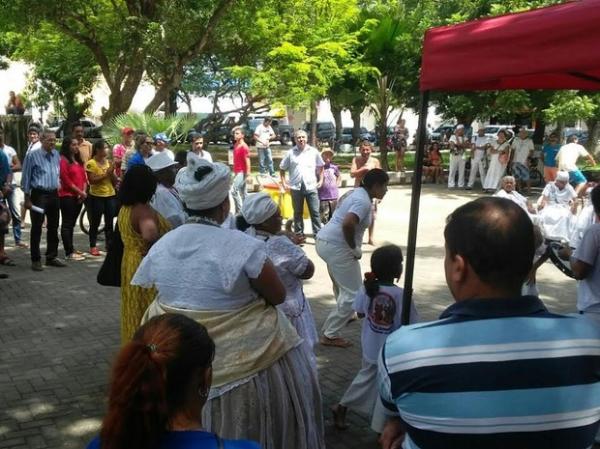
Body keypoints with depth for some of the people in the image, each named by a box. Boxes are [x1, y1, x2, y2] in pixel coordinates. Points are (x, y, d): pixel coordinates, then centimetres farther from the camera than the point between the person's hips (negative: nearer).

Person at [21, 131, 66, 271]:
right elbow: (26, 178, -7)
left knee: (53, 227, 13)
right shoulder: (32, 156, -9)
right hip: (39, 194, -6)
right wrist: (27, 198, -8)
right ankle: (36, 260, 6)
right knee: (37, 228, -1)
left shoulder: (56, 155, 7)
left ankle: (52, 257, 24)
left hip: (54, 194, 6)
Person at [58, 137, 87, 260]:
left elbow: (84, 177, 15)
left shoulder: (78, 160, 15)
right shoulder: (63, 160, -10)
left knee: (72, 224, 15)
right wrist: (80, 192, -12)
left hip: (79, 197, 8)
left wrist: (84, 192, -1)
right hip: (67, 196, -8)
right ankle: (69, 253, -6)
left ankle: (70, 248, 23)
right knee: (67, 224, -5)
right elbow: (66, 180, -15)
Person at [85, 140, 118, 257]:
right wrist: (106, 174, -19)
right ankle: (93, 246, 10)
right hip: (96, 197, -5)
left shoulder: (109, 162, 10)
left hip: (110, 195, 5)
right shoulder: (91, 163, -6)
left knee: (109, 223, 8)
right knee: (95, 223, 2)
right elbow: (92, 180, -16)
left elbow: (115, 181, 8)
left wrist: (112, 172, -9)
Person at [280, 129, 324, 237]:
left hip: (311, 186, 0)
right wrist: (283, 182, 1)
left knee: (315, 212, 0)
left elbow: (320, 166, 13)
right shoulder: (290, 153, 3)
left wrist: (321, 180, 5)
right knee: (297, 213, 11)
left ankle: (318, 233, 7)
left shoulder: (313, 151, 5)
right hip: (296, 187, 0)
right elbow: (282, 168, 9)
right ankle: (299, 234, 21)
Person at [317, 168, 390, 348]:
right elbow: (348, 224, -34)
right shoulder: (364, 201, -18)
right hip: (337, 247, -10)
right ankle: (329, 335, -2)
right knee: (352, 293, -4)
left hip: (326, 242, 10)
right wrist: (355, 248, -20)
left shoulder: (357, 192, 13)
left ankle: (344, 314, 54)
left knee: (342, 284, 31)